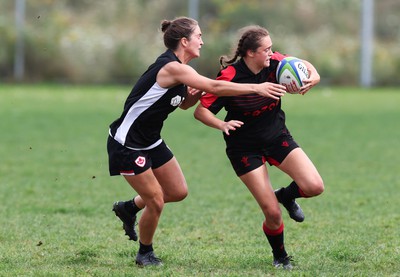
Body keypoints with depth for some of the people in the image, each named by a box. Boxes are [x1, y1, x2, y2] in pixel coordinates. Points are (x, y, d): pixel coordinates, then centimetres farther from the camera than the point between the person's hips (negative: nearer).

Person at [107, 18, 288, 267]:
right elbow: (215, 87, -31)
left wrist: (197, 92, -3)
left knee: (178, 192, 11)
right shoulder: (171, 67, -25)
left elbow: (184, 103, 19)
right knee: (156, 202, -5)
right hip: (127, 144, -10)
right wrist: (256, 88, -29)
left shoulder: (177, 69, 5)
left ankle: (128, 208, 32)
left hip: (150, 141, 10)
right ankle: (145, 253, 17)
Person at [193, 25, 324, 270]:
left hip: (277, 137, 4)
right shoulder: (230, 78, -24)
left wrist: (314, 76, -18)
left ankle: (286, 196, 21)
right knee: (272, 213, -9)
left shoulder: (274, 63, -12)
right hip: (245, 147, -4)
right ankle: (280, 257, 21)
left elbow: (302, 65, 5)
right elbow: (200, 111, -19)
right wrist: (222, 124, -38)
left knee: (315, 187, -14)